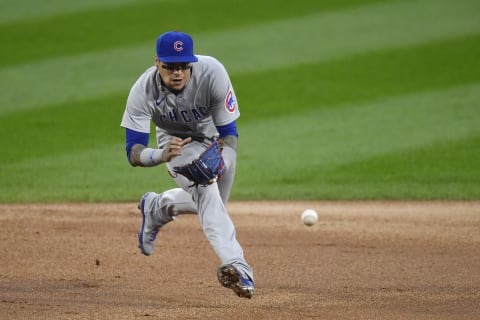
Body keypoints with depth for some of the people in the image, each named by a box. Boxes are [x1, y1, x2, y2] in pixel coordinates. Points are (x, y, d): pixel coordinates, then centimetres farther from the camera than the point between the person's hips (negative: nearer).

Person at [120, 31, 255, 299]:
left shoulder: (212, 72, -35)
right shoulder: (143, 92, -34)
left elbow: (229, 133, -30)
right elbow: (134, 153, -34)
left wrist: (220, 163, -50)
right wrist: (162, 155, -56)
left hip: (215, 136, 2)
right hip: (176, 141, -2)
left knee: (210, 204, 14)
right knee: (206, 193, -27)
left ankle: (156, 208, 41)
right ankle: (236, 265, -36)